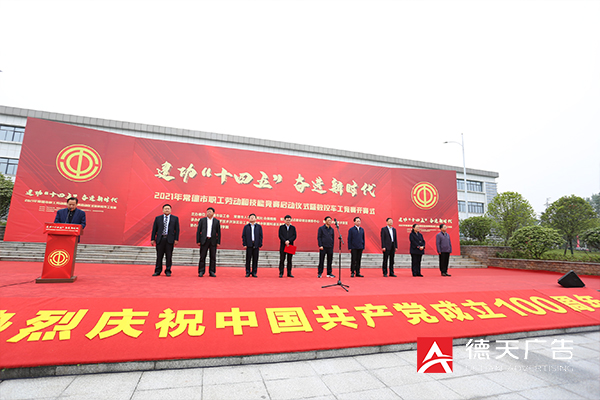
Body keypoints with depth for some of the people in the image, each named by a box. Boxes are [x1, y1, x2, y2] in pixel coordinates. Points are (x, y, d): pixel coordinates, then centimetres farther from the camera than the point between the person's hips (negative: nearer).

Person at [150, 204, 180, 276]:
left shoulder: (175, 218, 6)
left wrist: (176, 239, -3)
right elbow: (154, 229, 9)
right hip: (160, 239, 1)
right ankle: (158, 271, 14)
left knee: (169, 256, 2)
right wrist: (152, 239, 3)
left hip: (169, 239, -1)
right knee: (159, 256, 4)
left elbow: (177, 229, 4)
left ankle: (168, 271, 12)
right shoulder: (158, 218, 10)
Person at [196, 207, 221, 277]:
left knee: (213, 257, 2)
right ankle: (201, 272, 9)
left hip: (213, 241, 1)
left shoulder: (217, 221, 8)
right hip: (204, 240, 0)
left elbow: (218, 233, 6)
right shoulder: (202, 220, 8)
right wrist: (198, 241, -2)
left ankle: (212, 272, 10)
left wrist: (218, 242, -1)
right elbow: (198, 231, 5)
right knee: (202, 257, 1)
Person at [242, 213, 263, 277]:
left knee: (255, 259, 2)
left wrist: (260, 244, -1)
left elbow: (260, 236, 6)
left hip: (256, 245, 0)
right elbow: (243, 236, 6)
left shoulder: (259, 226, 9)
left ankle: (254, 272, 10)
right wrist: (244, 244, -4)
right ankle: (248, 272, 11)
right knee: (248, 259, 2)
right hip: (249, 245, 0)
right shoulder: (246, 226, 10)